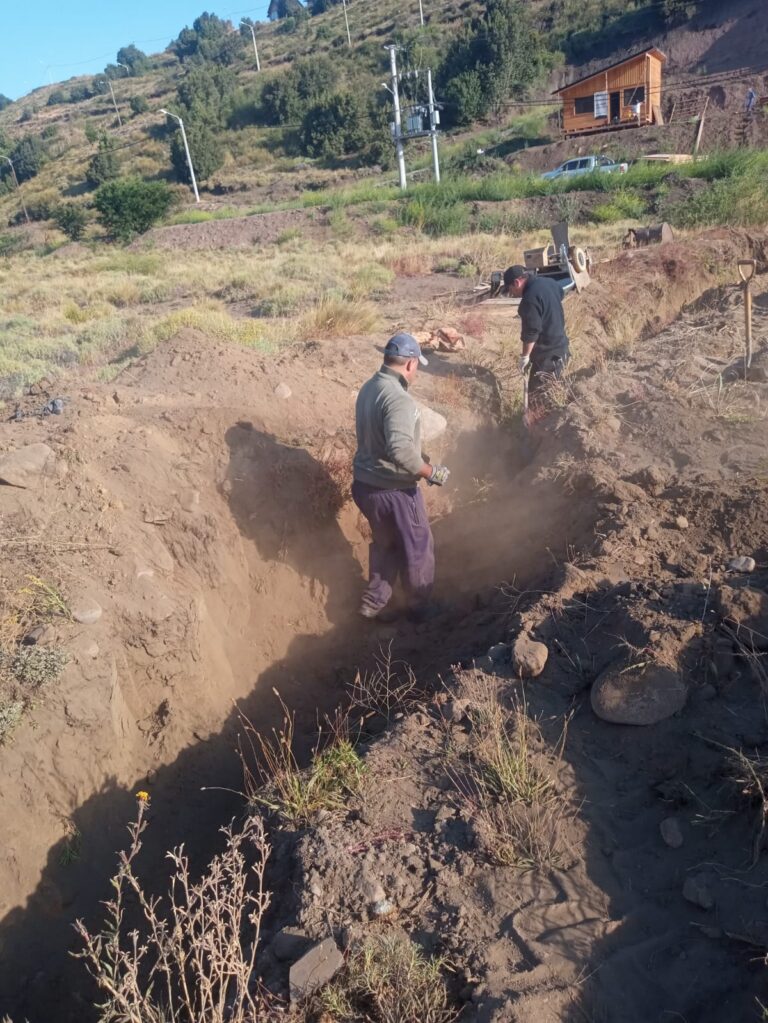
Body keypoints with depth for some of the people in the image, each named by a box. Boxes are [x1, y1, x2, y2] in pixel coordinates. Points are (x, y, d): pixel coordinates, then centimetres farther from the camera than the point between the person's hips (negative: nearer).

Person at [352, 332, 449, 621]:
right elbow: (400, 449, -38)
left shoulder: (369, 388, 5)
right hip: (393, 490, -8)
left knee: (385, 544, 26)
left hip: (365, 483, 8)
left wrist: (419, 455, 19)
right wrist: (430, 471, -23)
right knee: (418, 548, 14)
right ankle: (420, 608, 31)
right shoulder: (398, 398, -25)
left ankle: (373, 604, 34)